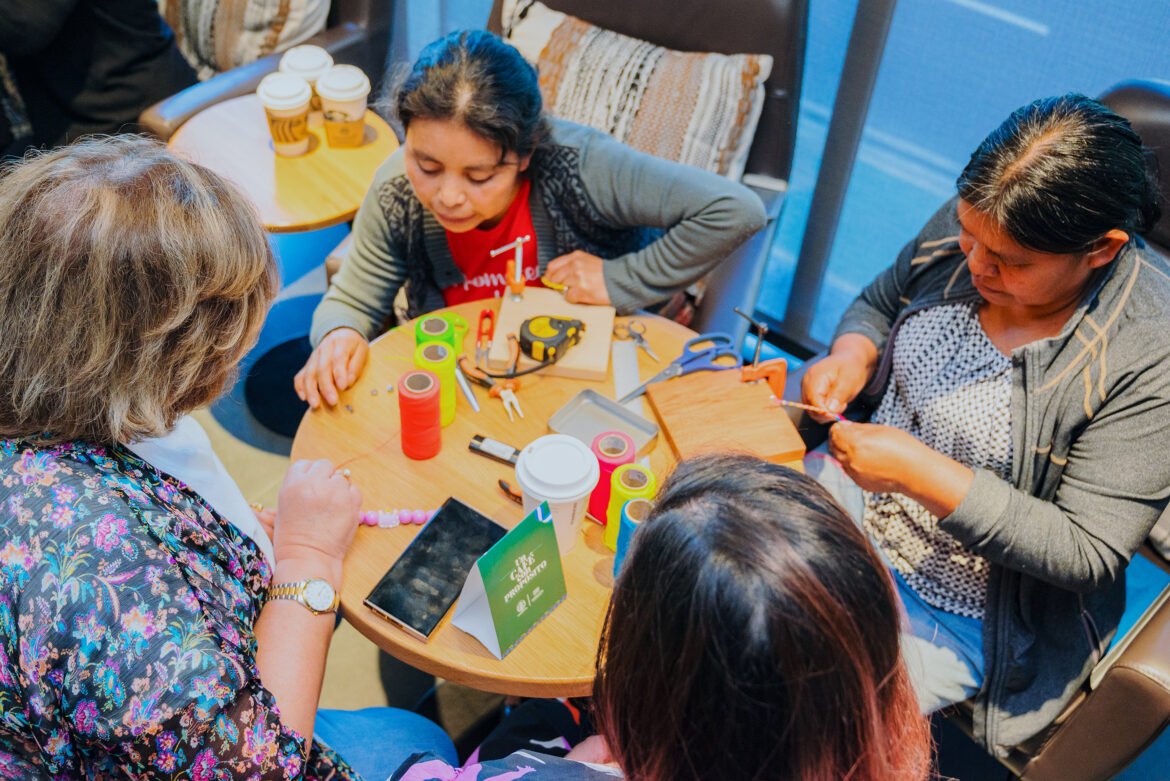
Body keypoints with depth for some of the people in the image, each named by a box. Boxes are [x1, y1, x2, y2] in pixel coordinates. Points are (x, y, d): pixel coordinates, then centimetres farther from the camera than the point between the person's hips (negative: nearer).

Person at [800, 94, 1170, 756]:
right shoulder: (968, 226, -10)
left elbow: (1088, 553, -23)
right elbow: (879, 302, 10)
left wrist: (925, 475, -32)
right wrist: (852, 353, -14)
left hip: (963, 617, -5)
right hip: (855, 491, 6)